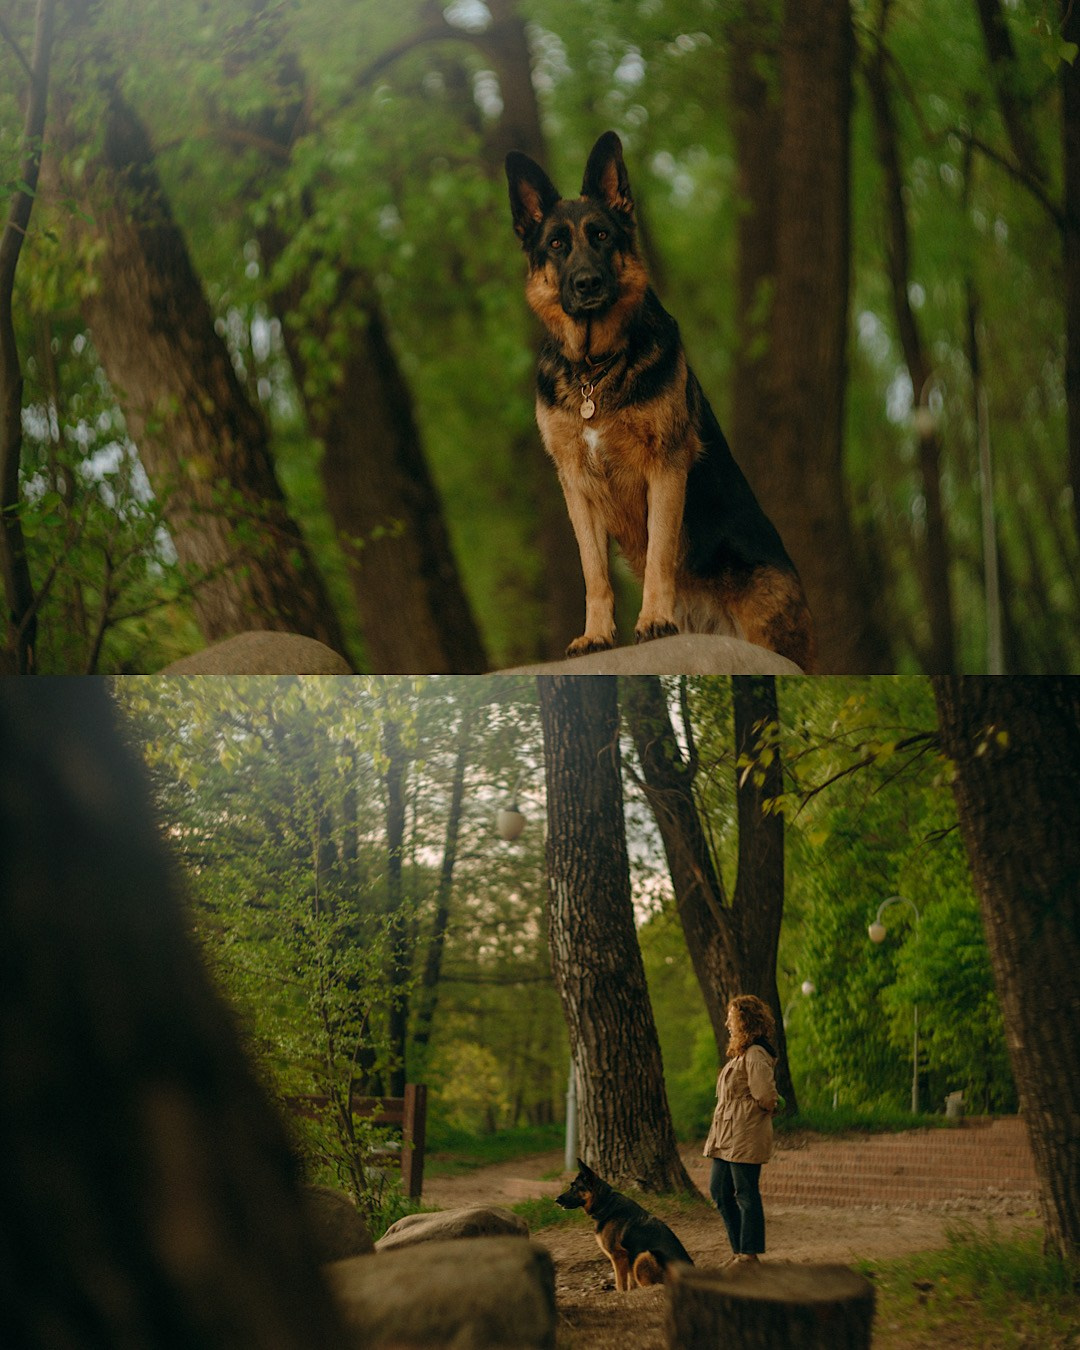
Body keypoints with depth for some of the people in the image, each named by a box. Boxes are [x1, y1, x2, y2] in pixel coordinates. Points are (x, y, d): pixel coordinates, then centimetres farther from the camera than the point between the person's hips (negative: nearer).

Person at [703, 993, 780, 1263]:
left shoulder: (755, 1055, -17)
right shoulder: (741, 1053, 15)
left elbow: (765, 1098, -22)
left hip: (745, 1138, -11)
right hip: (725, 1136, 11)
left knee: (746, 1195, -2)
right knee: (720, 1192, 13)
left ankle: (749, 1255, 6)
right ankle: (740, 1251, 21)